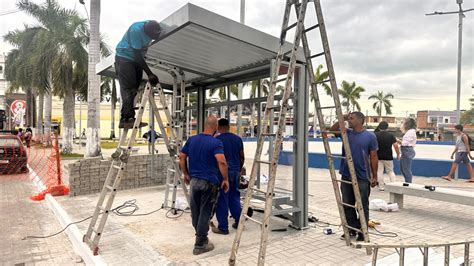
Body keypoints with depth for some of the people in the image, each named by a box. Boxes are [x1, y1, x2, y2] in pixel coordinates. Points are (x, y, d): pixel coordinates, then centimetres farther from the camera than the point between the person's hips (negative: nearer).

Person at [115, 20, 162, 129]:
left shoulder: (152, 28, -5)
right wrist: (149, 74, -30)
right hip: (124, 57, -7)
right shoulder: (136, 30, -26)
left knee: (134, 89, 1)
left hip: (137, 60, 7)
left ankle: (125, 119, 2)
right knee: (128, 88, -16)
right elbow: (137, 55, -27)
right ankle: (128, 118, -19)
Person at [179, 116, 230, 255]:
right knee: (205, 213, 4)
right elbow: (222, 162, -27)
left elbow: (182, 157, 8)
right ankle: (200, 244, 12)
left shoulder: (192, 139, 5)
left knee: (195, 211, 18)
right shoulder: (216, 142, -13)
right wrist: (225, 179, -16)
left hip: (193, 180, 6)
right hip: (209, 182, -5)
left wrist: (186, 174, 18)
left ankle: (201, 237, 33)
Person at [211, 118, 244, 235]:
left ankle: (223, 227, 10)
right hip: (236, 171, 6)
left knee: (222, 200, 3)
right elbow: (242, 157, 11)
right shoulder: (238, 139, 6)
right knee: (235, 196, 18)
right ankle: (238, 222, 24)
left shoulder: (217, 140, -9)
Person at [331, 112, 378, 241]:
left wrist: (374, 176, -3)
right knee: (347, 205, 13)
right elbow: (332, 129, 9)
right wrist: (342, 119, -4)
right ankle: (351, 230, 27)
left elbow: (373, 157, -2)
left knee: (363, 206, 5)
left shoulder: (370, 136, -4)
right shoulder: (346, 133, 6)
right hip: (346, 176, 5)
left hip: (362, 178, -4)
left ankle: (362, 233, 15)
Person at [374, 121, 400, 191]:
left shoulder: (376, 135, -4)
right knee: (390, 171, 13)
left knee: (380, 172, 6)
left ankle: (381, 187, 8)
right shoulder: (390, 135, -4)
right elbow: (396, 145, -7)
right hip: (388, 157, 1)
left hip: (378, 157, 0)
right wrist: (398, 154, 4)